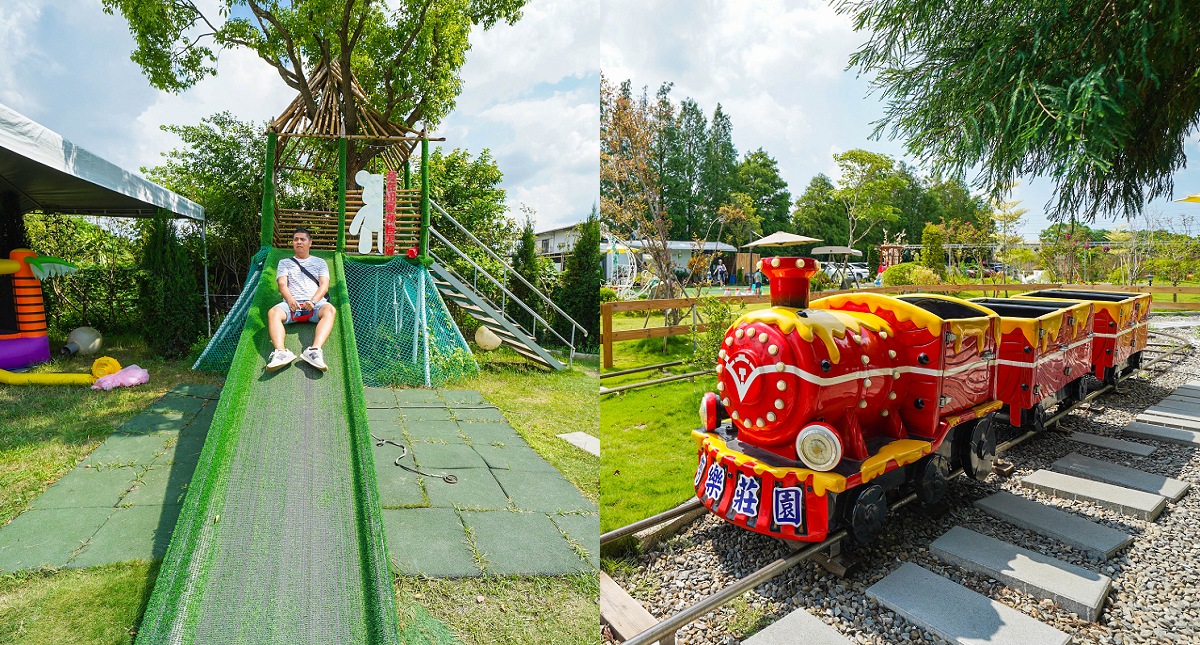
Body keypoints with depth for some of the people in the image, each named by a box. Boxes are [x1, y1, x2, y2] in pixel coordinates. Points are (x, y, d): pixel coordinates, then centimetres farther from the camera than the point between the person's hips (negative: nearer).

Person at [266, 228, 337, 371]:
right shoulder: (285, 262, 26)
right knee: (273, 312, -32)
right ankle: (281, 352, -51)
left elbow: (324, 285, 8)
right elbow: (282, 284, 10)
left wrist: (313, 301, -13)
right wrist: (290, 300, -14)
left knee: (330, 310, -36)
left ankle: (315, 350, -54)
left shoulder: (319, 262, 24)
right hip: (292, 303, 1)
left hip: (315, 302, -1)